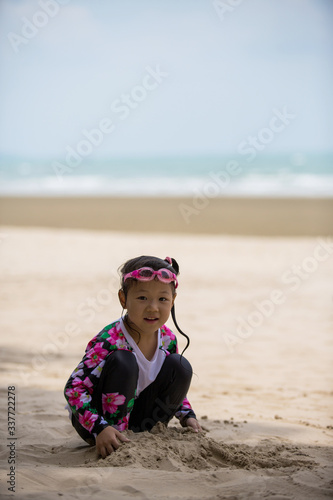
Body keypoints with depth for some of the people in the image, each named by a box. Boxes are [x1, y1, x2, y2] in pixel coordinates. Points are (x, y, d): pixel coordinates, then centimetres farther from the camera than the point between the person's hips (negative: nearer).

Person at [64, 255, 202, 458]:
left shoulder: (168, 339, -7)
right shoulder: (109, 341, -28)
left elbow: (174, 382, 13)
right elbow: (74, 388, -29)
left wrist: (187, 415, -1)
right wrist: (100, 428, -39)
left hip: (133, 415, 6)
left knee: (180, 366, -10)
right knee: (122, 361, -31)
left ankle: (145, 431, 0)